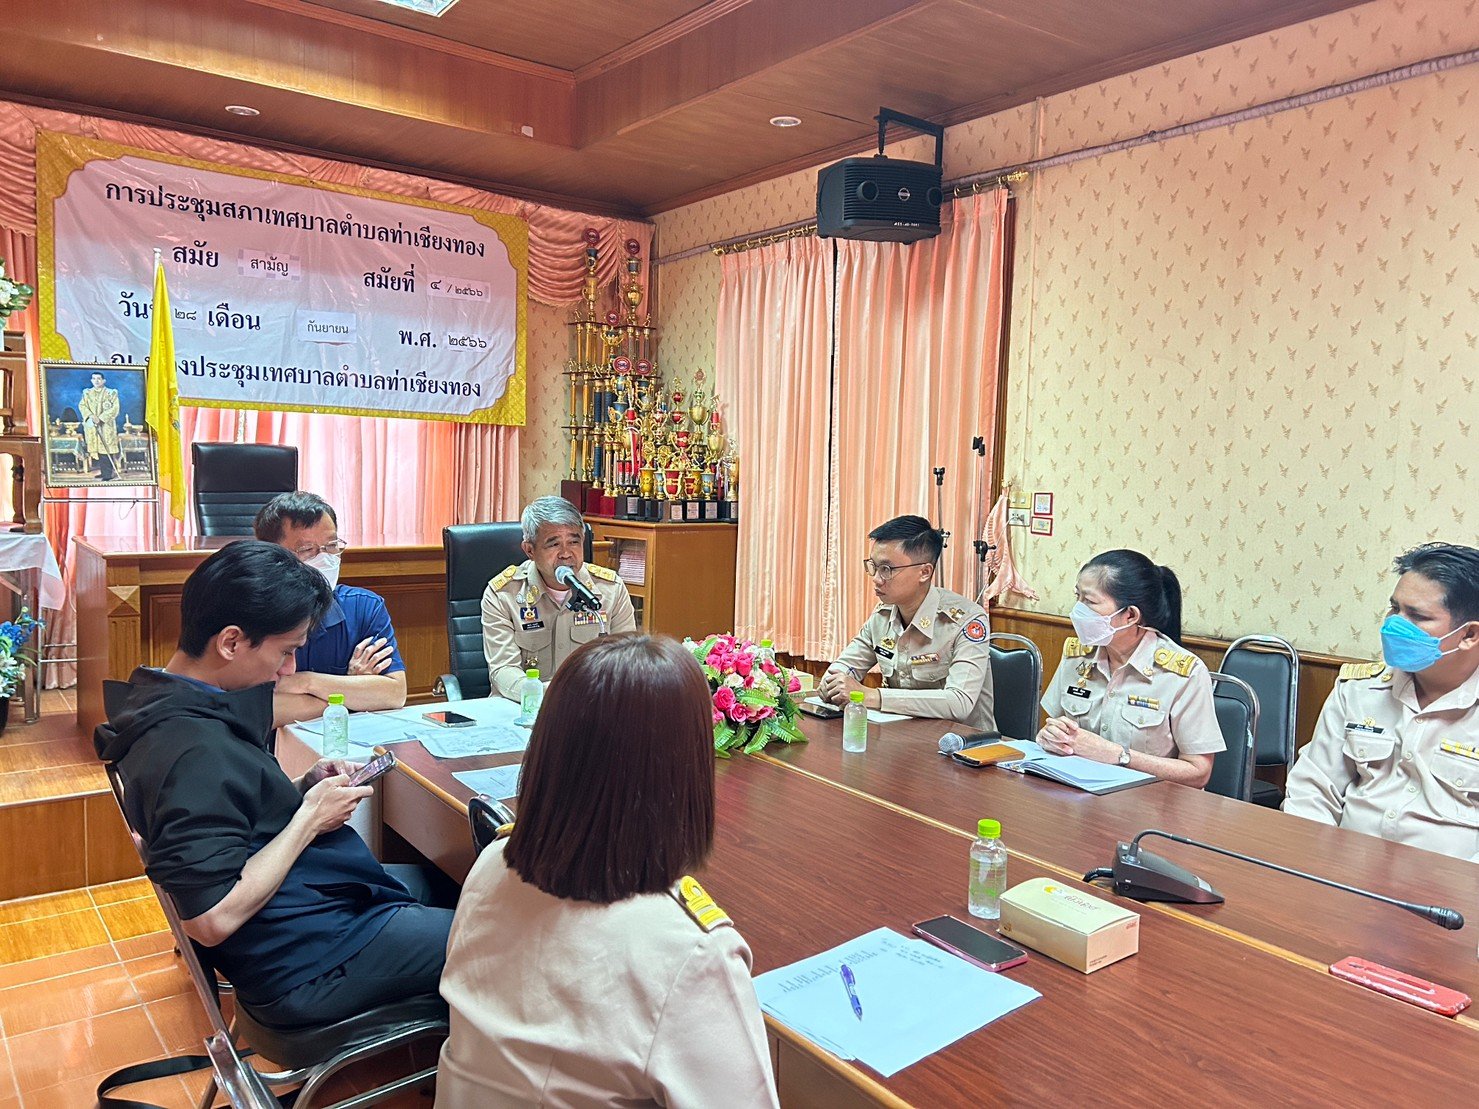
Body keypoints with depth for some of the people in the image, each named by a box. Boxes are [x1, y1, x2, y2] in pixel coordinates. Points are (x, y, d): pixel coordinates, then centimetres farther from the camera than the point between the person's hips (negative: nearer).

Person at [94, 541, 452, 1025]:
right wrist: (310, 816, -20)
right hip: (309, 961, -10)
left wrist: (303, 788, -1)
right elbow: (213, 920, -29)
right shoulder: (197, 752, -28)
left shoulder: (162, 705, 3)